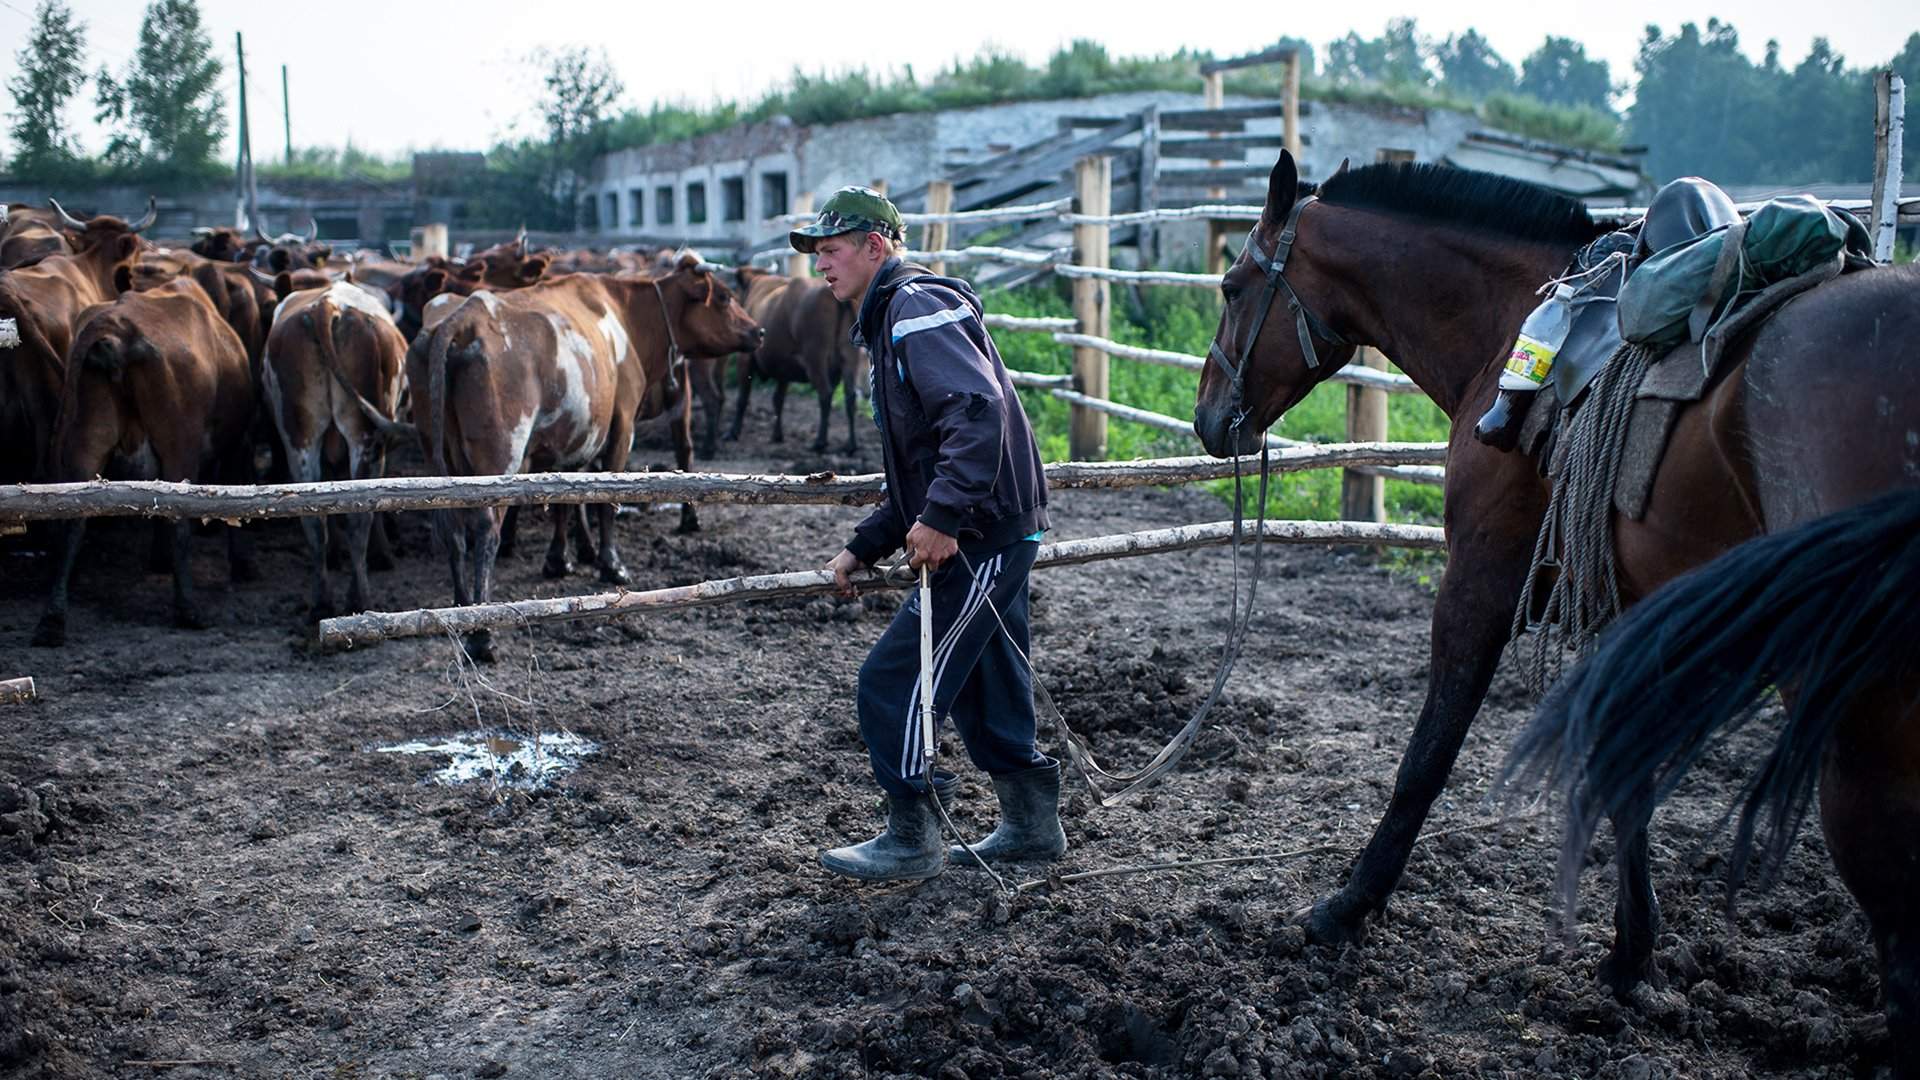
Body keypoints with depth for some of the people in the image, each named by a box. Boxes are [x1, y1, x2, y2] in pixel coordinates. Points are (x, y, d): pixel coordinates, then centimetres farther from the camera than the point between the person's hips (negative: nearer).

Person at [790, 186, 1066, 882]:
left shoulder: (919, 310, -12)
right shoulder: (889, 324, 21)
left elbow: (977, 411, -28)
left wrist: (941, 518, -32)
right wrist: (863, 547, 19)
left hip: (981, 538, -11)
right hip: (986, 537, 11)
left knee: (893, 681, -5)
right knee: (984, 688, 18)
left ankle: (912, 844, 7)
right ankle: (1033, 825, 30)